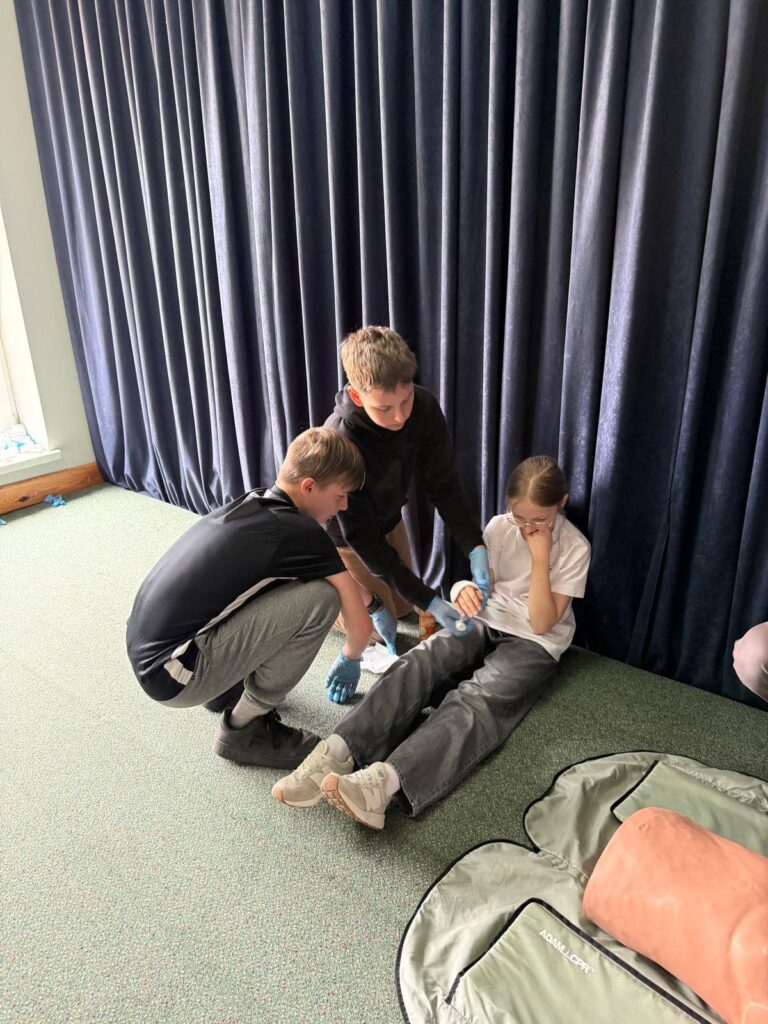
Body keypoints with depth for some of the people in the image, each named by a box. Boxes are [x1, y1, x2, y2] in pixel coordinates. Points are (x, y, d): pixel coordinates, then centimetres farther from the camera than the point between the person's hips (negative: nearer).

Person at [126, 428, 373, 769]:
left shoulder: (251, 504, 7)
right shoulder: (300, 532, -16)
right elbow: (361, 624, -5)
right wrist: (350, 660, 17)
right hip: (174, 675, -8)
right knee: (320, 595, -16)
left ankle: (227, 687, 20)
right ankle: (243, 729, 0)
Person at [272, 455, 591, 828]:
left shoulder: (574, 548, -8)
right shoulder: (499, 527, 2)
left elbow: (542, 623, -12)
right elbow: (482, 582, 5)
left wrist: (540, 557, -20)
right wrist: (465, 589, -20)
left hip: (534, 644, -4)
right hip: (484, 622, 4)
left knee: (477, 699, -35)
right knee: (416, 665, -27)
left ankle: (384, 781, -58)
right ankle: (336, 754, -43)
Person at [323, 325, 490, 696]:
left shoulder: (424, 408, -27)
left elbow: (443, 485, -19)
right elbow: (362, 537, -33)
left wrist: (475, 547, -33)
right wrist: (428, 600, -34)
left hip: (388, 518, 5)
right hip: (344, 536, -5)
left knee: (401, 605, 16)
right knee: (381, 625, 1)